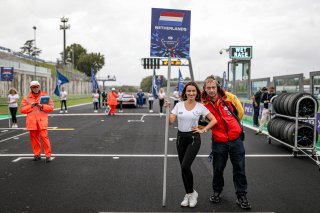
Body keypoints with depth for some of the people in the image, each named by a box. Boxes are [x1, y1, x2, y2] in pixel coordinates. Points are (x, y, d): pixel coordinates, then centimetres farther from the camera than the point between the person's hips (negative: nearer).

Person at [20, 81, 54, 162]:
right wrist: (31, 106, -10)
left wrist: (42, 106, -13)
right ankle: (37, 154, 21)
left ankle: (48, 155, -5)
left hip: (42, 120, -2)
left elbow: (51, 107, 1)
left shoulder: (45, 96, 6)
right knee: (34, 138, 8)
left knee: (44, 137, -10)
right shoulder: (27, 98, 8)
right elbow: (22, 109, 4)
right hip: (32, 121, 3)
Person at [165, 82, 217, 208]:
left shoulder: (200, 107, -4)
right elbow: (171, 121, -4)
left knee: (185, 166, -16)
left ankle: (191, 193, 6)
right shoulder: (179, 105, 1)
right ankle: (188, 194, 25)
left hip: (193, 138, -3)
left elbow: (214, 120, 0)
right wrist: (167, 110, -15)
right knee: (183, 167, 9)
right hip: (180, 137, 4)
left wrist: (203, 130, -7)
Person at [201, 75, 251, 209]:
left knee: (239, 169, 7)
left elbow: (240, 112, 8)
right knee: (218, 169, 11)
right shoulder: (204, 104, -9)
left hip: (236, 139, 1)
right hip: (219, 142, 0)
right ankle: (217, 192, 34)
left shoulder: (229, 97, -8)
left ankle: (241, 196, 21)